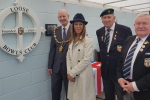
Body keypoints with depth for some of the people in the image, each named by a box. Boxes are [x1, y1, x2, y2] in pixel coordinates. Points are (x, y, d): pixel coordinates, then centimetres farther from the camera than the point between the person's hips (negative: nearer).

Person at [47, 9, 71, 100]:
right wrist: (50, 66, 6)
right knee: (55, 89, 15)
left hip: (69, 66, -4)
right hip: (56, 66, 4)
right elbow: (52, 49, 7)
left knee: (69, 89, 14)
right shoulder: (56, 31, 6)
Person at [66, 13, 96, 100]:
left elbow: (86, 60, -16)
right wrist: (69, 73, -4)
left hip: (84, 76, -5)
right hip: (73, 76, 6)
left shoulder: (88, 40, -11)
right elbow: (68, 57, 7)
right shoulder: (72, 39, 9)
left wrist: (72, 73, -12)